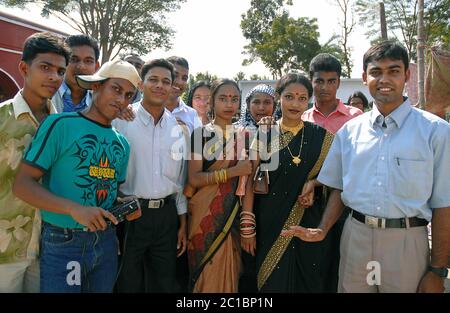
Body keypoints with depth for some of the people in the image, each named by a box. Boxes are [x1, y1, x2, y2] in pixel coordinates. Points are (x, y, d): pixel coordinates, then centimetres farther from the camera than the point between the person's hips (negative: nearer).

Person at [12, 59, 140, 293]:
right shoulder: (60, 124, -10)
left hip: (106, 240, 6)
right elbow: (23, 184, -15)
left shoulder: (122, 143, 8)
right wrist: (74, 209, -27)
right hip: (62, 243, -6)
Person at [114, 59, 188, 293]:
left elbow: (181, 179, 11)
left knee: (164, 284, 17)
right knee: (128, 284, 13)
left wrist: (183, 222, 12)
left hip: (167, 214, 4)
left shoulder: (179, 128, 6)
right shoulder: (121, 119, -7)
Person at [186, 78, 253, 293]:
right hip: (205, 214, -3)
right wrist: (233, 171, -16)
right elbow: (194, 179, -11)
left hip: (233, 213, 3)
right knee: (206, 274, 6)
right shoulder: (200, 134, -2)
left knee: (229, 273, 10)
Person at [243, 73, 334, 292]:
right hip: (271, 225, -1)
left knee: (310, 283, 11)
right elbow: (250, 182, -3)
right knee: (272, 283, 8)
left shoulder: (320, 136, 0)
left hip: (309, 223, 1)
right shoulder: (263, 135, -3)